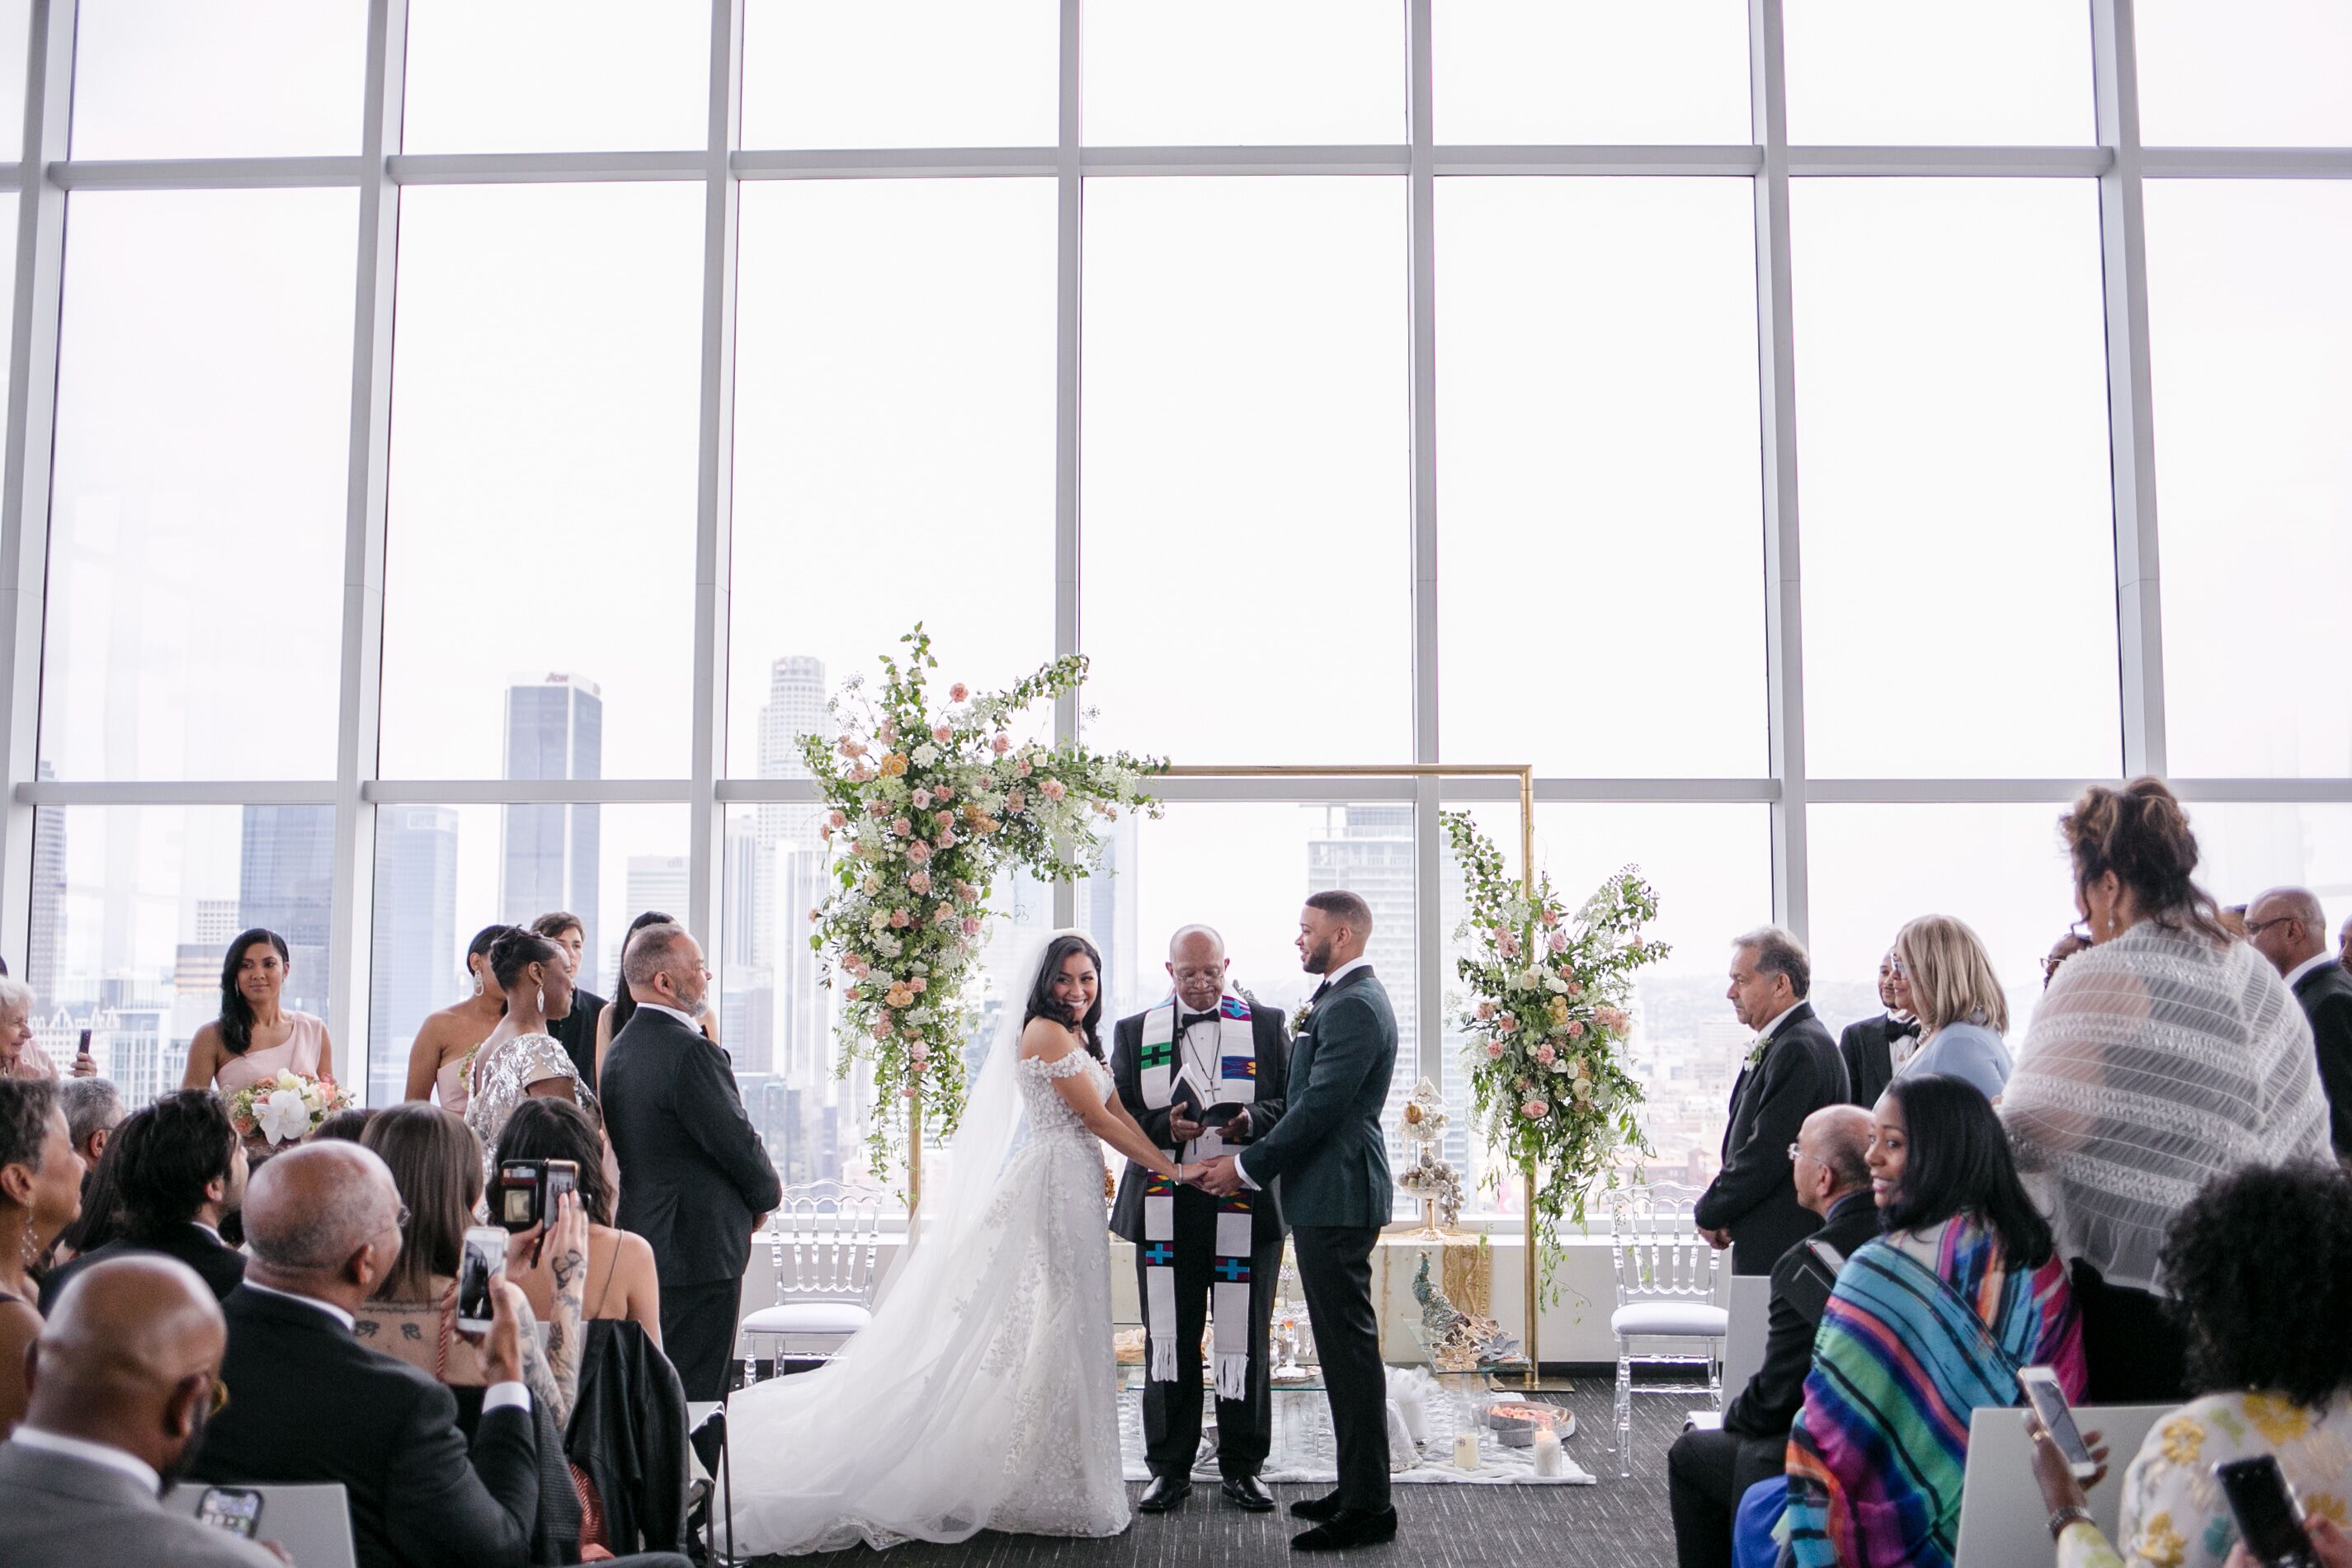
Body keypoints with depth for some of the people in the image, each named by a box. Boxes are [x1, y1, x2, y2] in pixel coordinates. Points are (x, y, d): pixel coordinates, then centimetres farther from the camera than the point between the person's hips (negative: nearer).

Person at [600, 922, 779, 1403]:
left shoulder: (620, 1049, 10)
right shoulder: (691, 1052, -20)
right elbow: (738, 1142, -18)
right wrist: (767, 1194, 4)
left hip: (638, 1240, 10)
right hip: (700, 1251, -10)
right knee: (696, 1395, -3)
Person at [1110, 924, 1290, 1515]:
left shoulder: (1266, 1023, 8)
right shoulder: (1135, 1032, 11)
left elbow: (1292, 1102, 4)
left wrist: (1252, 1121, -15)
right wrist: (1164, 1125, -13)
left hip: (1246, 1205, -1)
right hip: (1165, 1206, 1)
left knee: (1246, 1341, 4)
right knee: (1168, 1341, 6)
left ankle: (1242, 1466, 18)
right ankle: (1170, 1468, 18)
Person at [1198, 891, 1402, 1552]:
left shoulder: (1354, 1006, -17)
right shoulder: (1344, 998, 17)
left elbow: (1319, 1107, -20)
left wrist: (1248, 1166, -13)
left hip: (1337, 1197, -11)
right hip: (1331, 1195, 11)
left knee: (1349, 1345, -5)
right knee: (1345, 1345, 15)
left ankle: (1367, 1508, 1)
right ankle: (1358, 1488, 23)